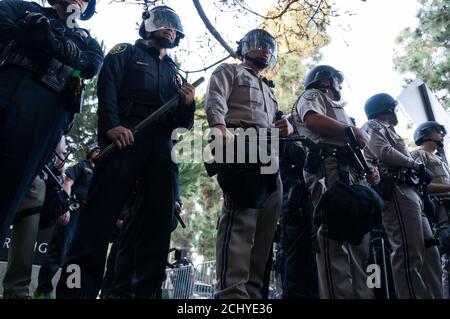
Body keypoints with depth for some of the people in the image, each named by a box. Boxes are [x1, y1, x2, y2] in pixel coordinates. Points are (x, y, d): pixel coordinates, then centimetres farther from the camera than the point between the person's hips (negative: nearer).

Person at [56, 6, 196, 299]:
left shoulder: (175, 73, 30)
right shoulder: (126, 53, 18)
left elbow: (182, 123, 24)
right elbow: (106, 87, -1)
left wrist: (187, 104, 2)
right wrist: (111, 125, -18)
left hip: (161, 145, 5)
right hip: (124, 137, -5)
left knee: (160, 217, -4)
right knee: (102, 209, -15)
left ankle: (148, 291, -1)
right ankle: (77, 287, -16)